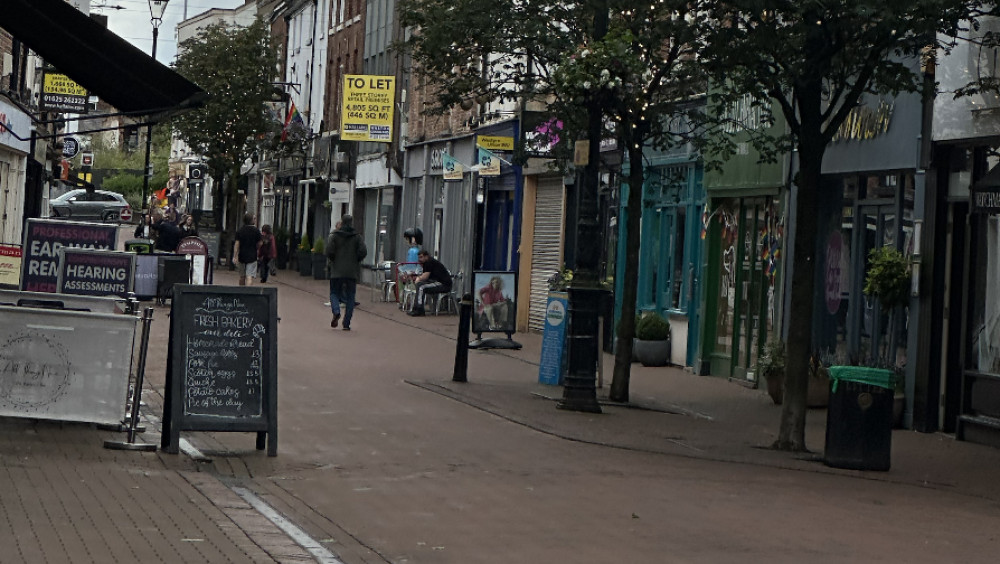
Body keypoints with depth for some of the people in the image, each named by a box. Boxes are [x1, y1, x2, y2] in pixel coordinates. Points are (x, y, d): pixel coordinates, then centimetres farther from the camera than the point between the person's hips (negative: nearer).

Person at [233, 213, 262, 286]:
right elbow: (259, 245, 0)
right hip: (252, 257, -3)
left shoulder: (240, 231, 1)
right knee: (250, 277, -9)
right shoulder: (256, 231, -5)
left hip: (242, 257, 3)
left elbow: (237, 245, -3)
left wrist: (235, 257, -3)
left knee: (242, 277, 16)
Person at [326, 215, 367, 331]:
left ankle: (336, 312, -18)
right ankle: (346, 323, 2)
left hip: (337, 270, -1)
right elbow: (363, 251, -8)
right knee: (350, 297, 6)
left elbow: (329, 251, -11)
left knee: (334, 292, 12)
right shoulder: (357, 237, 2)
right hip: (352, 272, 1)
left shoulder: (334, 236, -1)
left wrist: (333, 260, 8)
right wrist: (356, 260, 9)